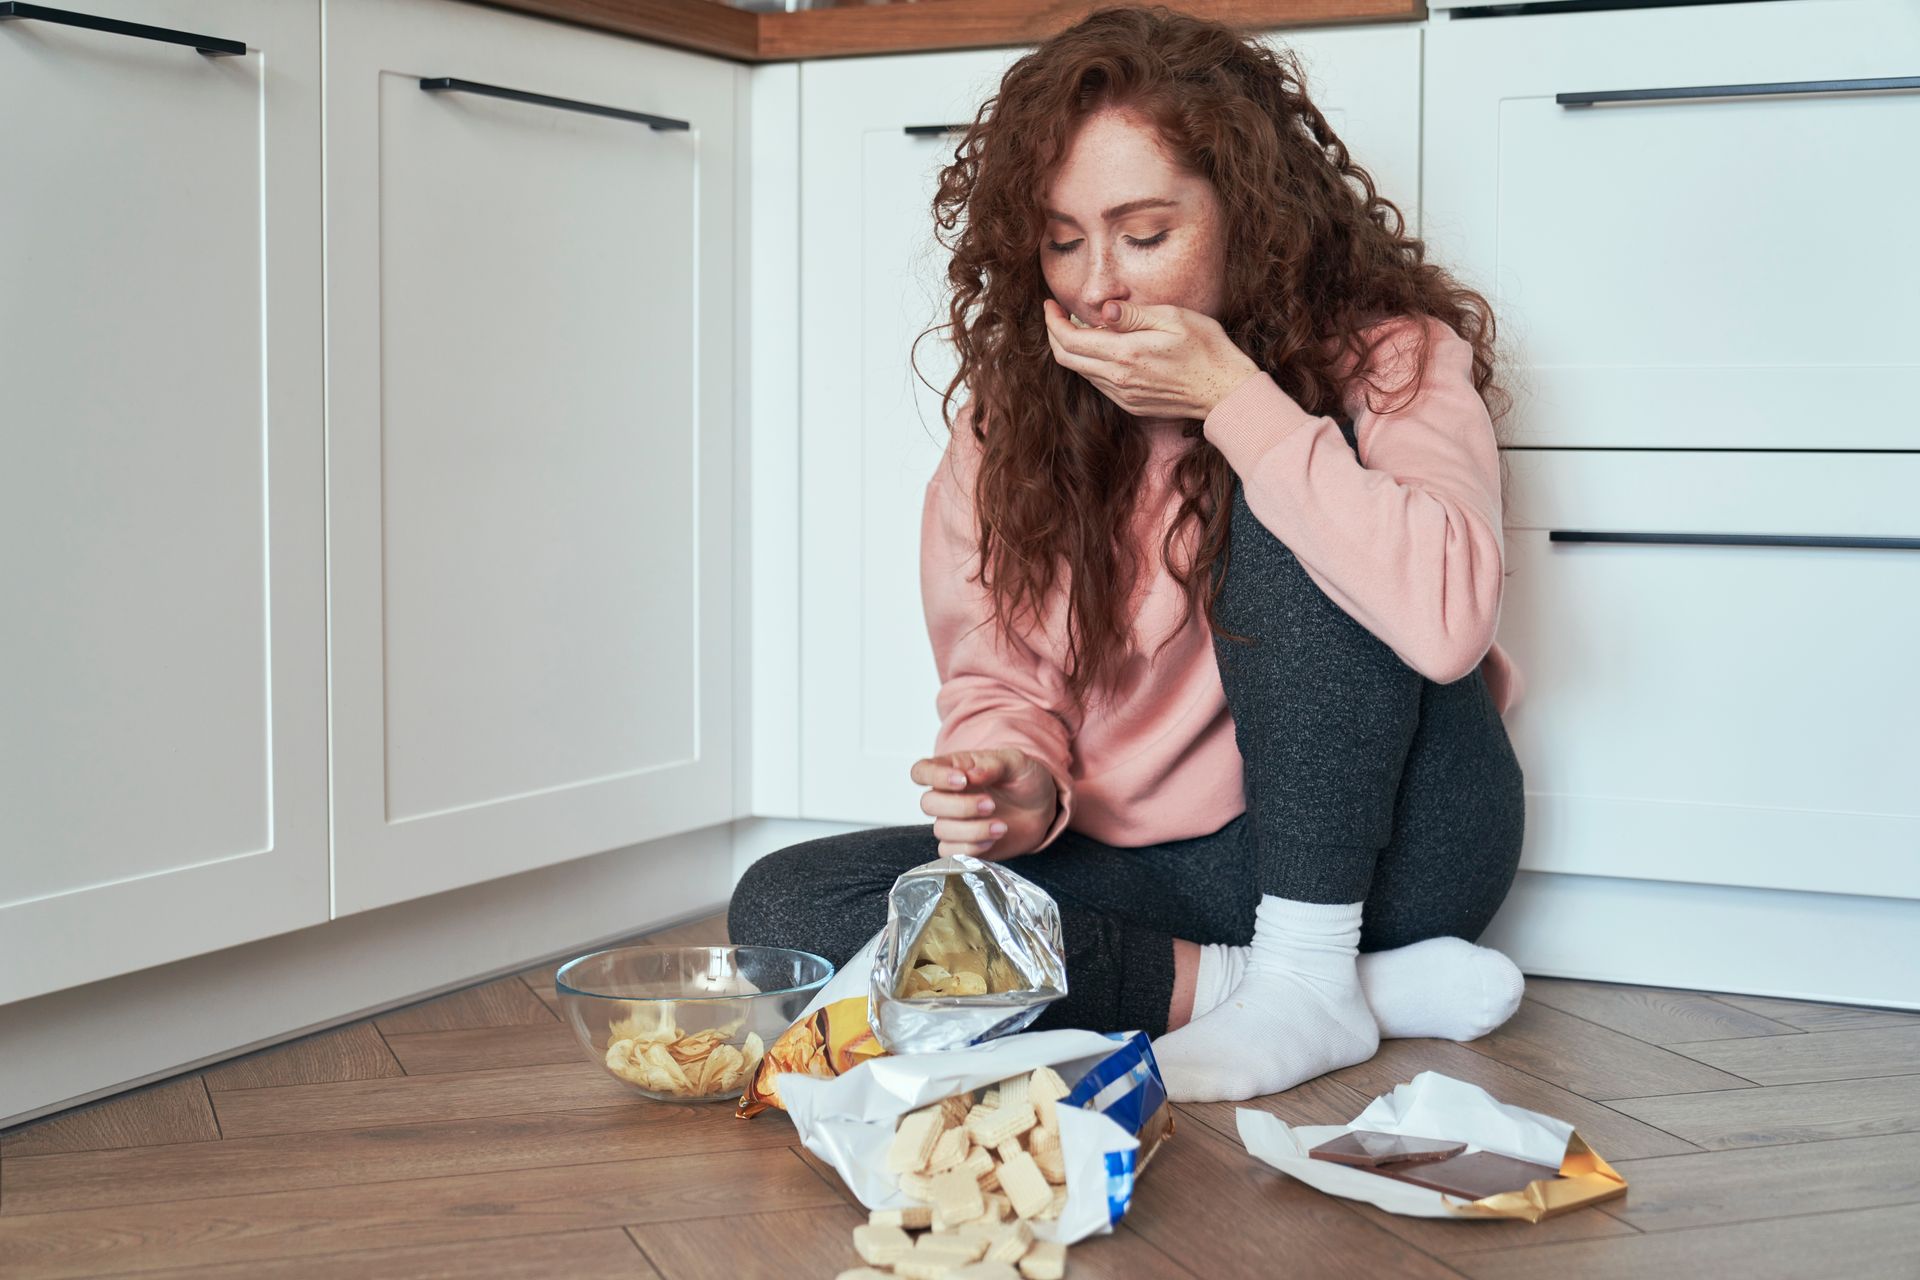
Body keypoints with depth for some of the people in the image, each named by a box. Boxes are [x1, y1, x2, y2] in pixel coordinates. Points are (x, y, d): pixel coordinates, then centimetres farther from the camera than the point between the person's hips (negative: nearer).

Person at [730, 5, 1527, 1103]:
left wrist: (1232, 398, -29)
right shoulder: (1018, 404, 1)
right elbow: (1001, 677, 4)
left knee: (1289, 512, -28)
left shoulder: (1385, 357, -12)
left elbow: (1447, 617, -33)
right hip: (1150, 867, 5)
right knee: (786, 908, -17)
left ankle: (1310, 979, -19)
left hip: (1382, 844, -5)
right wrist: (1020, 777, -20)